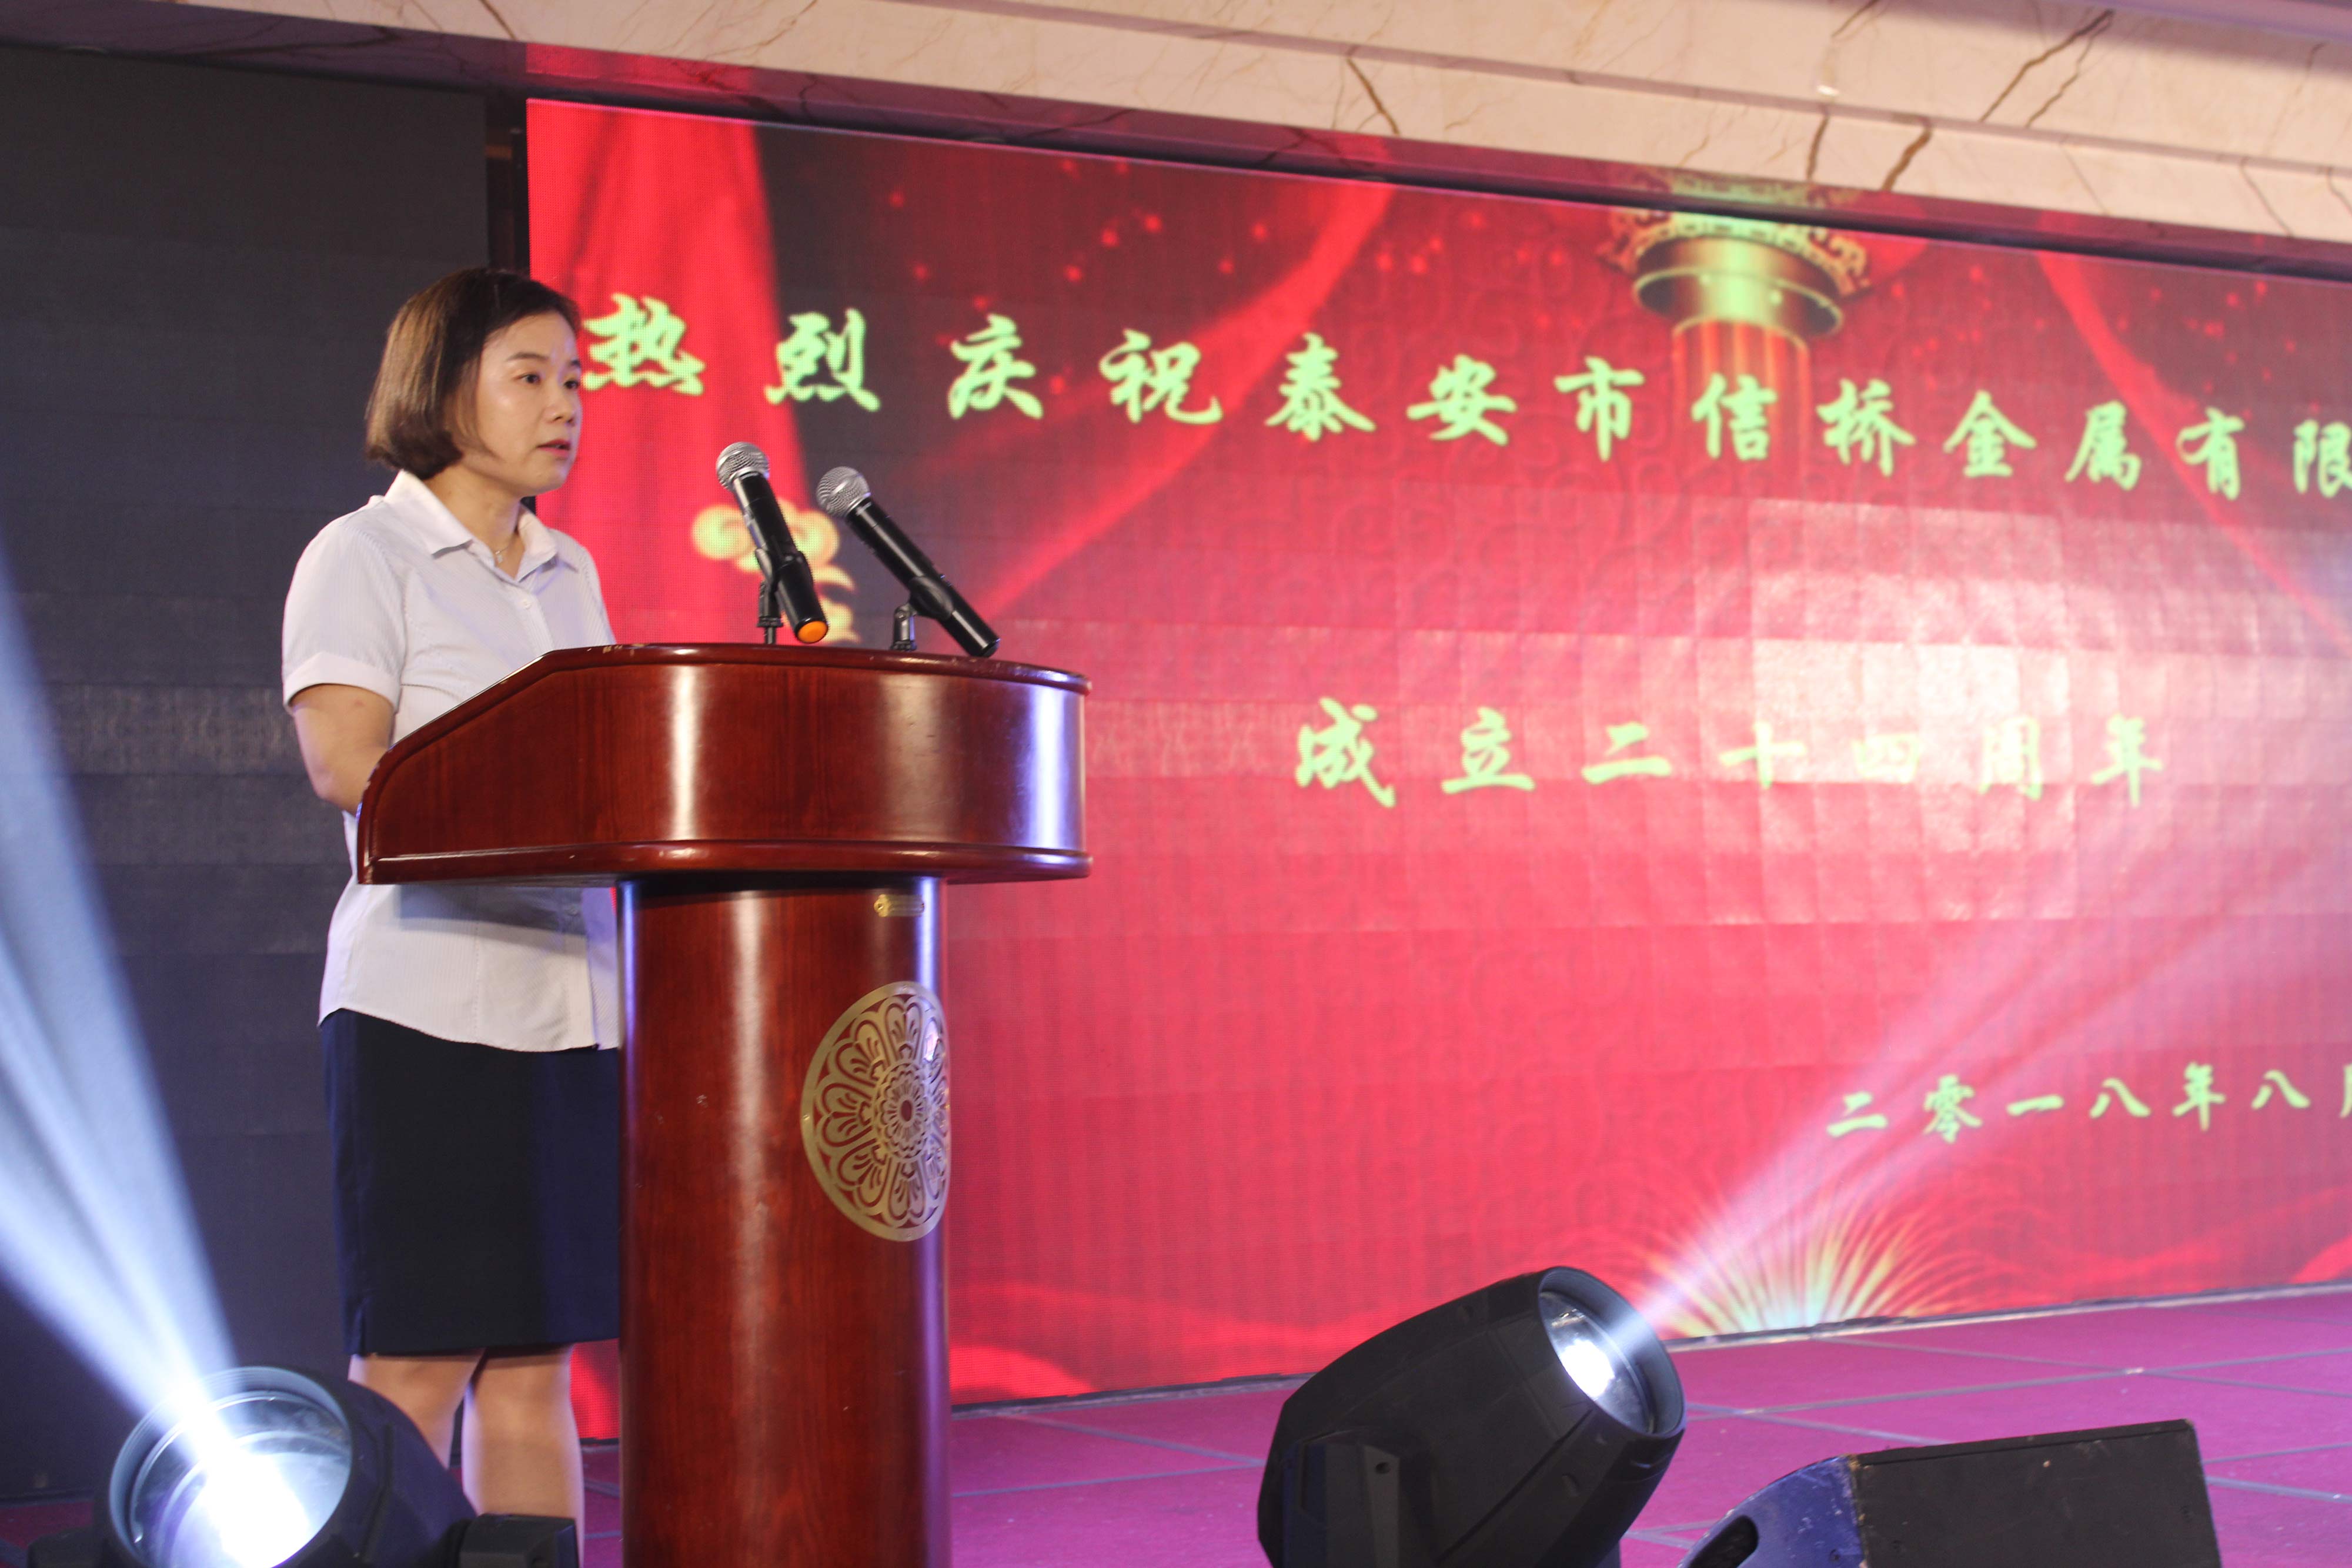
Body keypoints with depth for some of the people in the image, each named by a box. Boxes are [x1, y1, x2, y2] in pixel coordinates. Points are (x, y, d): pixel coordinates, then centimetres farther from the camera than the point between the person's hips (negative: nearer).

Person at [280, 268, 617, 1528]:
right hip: (427, 1000, -6)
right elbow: (343, 763, -13)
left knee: (537, 1363, 8)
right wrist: (540, 795, -21)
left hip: (571, 1000, 6)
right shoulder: (364, 553, 0)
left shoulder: (570, 576, 19)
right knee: (414, 1367, -4)